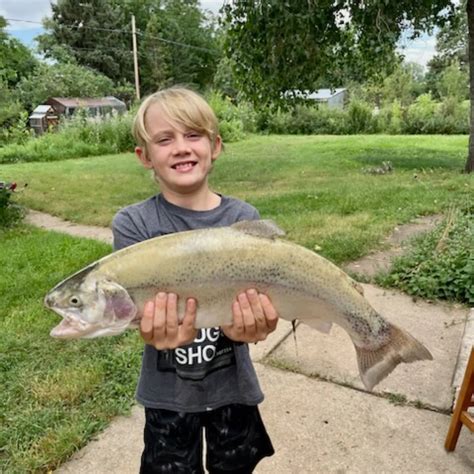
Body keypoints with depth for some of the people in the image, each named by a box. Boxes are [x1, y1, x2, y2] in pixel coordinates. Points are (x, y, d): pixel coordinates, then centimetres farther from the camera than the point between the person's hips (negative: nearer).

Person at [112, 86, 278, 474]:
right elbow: (140, 308, -19)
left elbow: (251, 295, -14)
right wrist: (158, 332, -42)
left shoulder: (243, 218, -10)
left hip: (232, 384, 1)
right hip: (168, 391, 0)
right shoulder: (133, 224, -12)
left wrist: (245, 326, -38)